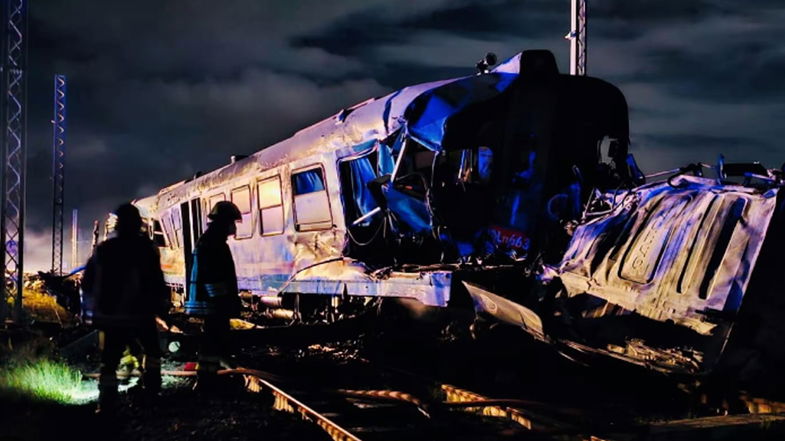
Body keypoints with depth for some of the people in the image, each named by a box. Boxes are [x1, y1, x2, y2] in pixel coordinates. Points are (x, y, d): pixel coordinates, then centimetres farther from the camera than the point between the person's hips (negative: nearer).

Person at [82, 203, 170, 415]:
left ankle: (107, 401, -3)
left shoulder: (102, 250, 4)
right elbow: (156, 282, -11)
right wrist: (162, 306, 1)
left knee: (109, 360, 5)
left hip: (108, 316, 3)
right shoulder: (146, 249, -8)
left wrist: (93, 307, 23)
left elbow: (87, 282, 10)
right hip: (139, 314, -3)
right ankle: (150, 388, 15)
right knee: (152, 351, 20)